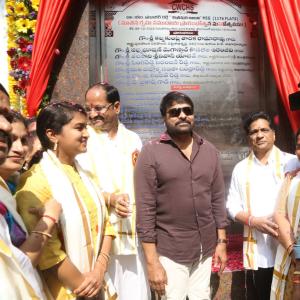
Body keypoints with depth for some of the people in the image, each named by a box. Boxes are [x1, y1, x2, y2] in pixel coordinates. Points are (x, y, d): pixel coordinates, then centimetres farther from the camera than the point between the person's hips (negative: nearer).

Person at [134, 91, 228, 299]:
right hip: (170, 251, -4)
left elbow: (218, 199, 9)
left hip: (206, 248, 4)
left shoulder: (209, 150, 5)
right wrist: (152, 262, -12)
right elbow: (145, 209, -11)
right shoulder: (151, 153, -10)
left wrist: (222, 241, 7)